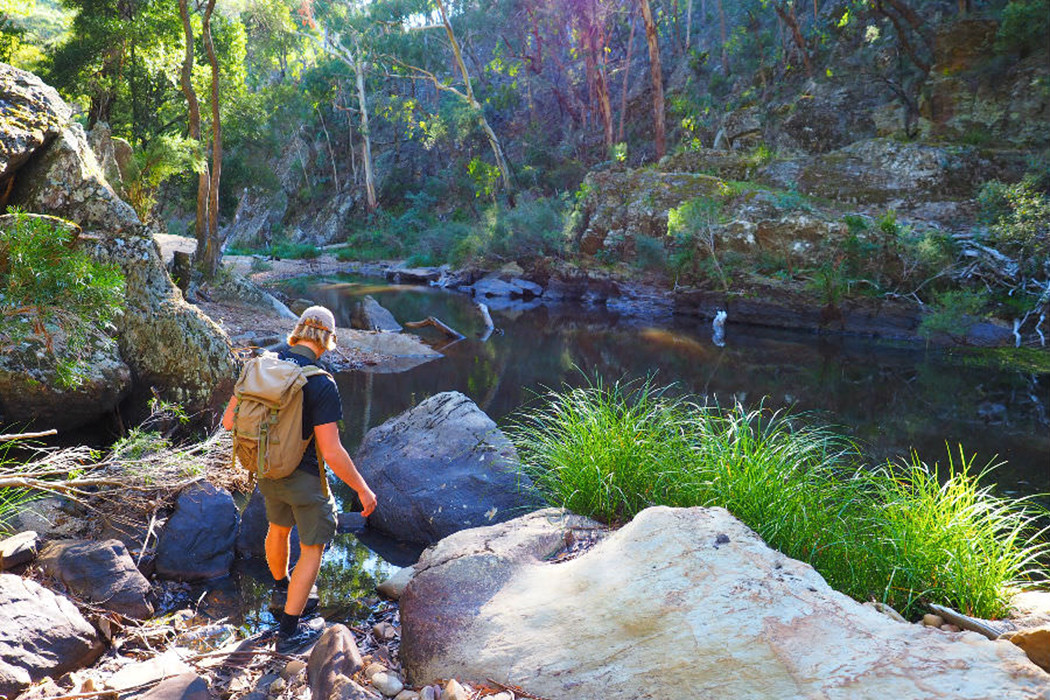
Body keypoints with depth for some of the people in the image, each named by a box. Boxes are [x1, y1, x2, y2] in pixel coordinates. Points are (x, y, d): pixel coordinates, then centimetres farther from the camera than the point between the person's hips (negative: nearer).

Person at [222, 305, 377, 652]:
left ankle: (282, 585, 58)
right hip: (304, 477, -6)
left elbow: (229, 420, -2)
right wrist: (363, 489, -14)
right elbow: (331, 452, -26)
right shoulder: (322, 384, -27)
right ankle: (288, 631, 20)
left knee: (278, 528, 31)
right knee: (312, 549, 12)